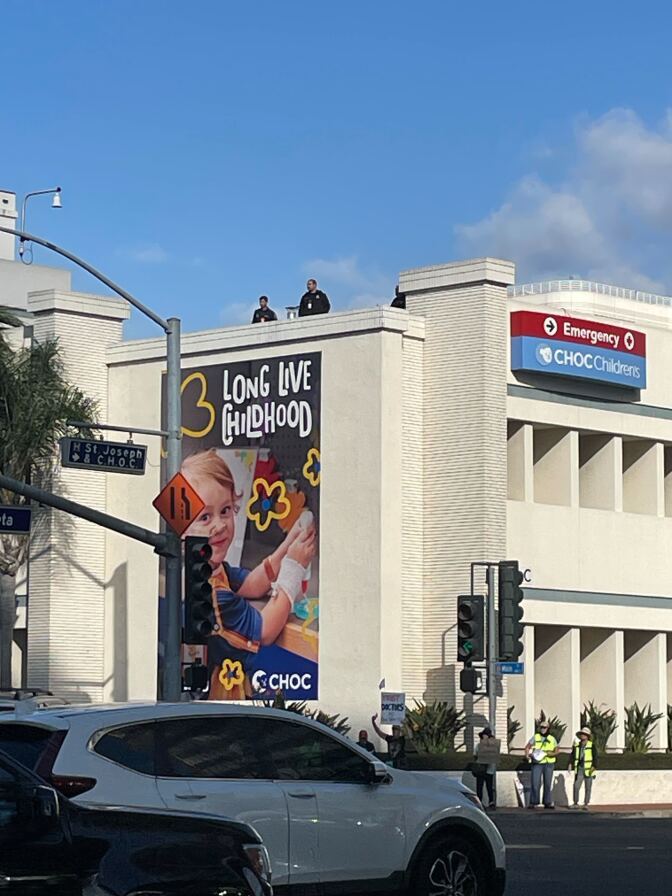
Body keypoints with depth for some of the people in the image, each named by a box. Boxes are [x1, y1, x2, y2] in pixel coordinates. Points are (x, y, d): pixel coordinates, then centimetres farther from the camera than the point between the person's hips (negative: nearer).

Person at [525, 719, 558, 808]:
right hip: (537, 763, -2)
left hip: (549, 764, 2)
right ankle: (533, 803, -2)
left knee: (548, 784, 5)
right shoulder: (535, 737, 5)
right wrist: (527, 754, -15)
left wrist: (552, 753, -15)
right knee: (535, 783, -7)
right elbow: (527, 747, 4)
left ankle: (547, 803, 12)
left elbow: (556, 751, 6)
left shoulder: (552, 739, 9)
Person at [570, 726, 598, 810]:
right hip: (579, 769, 3)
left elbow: (595, 757, -6)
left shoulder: (592, 746, -5)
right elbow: (573, 755, 11)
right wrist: (571, 764, -3)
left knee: (588, 788, 3)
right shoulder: (576, 745, 6)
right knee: (576, 786, -5)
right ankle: (575, 803, 3)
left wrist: (593, 767, -16)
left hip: (588, 770, -3)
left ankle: (586, 804, 10)